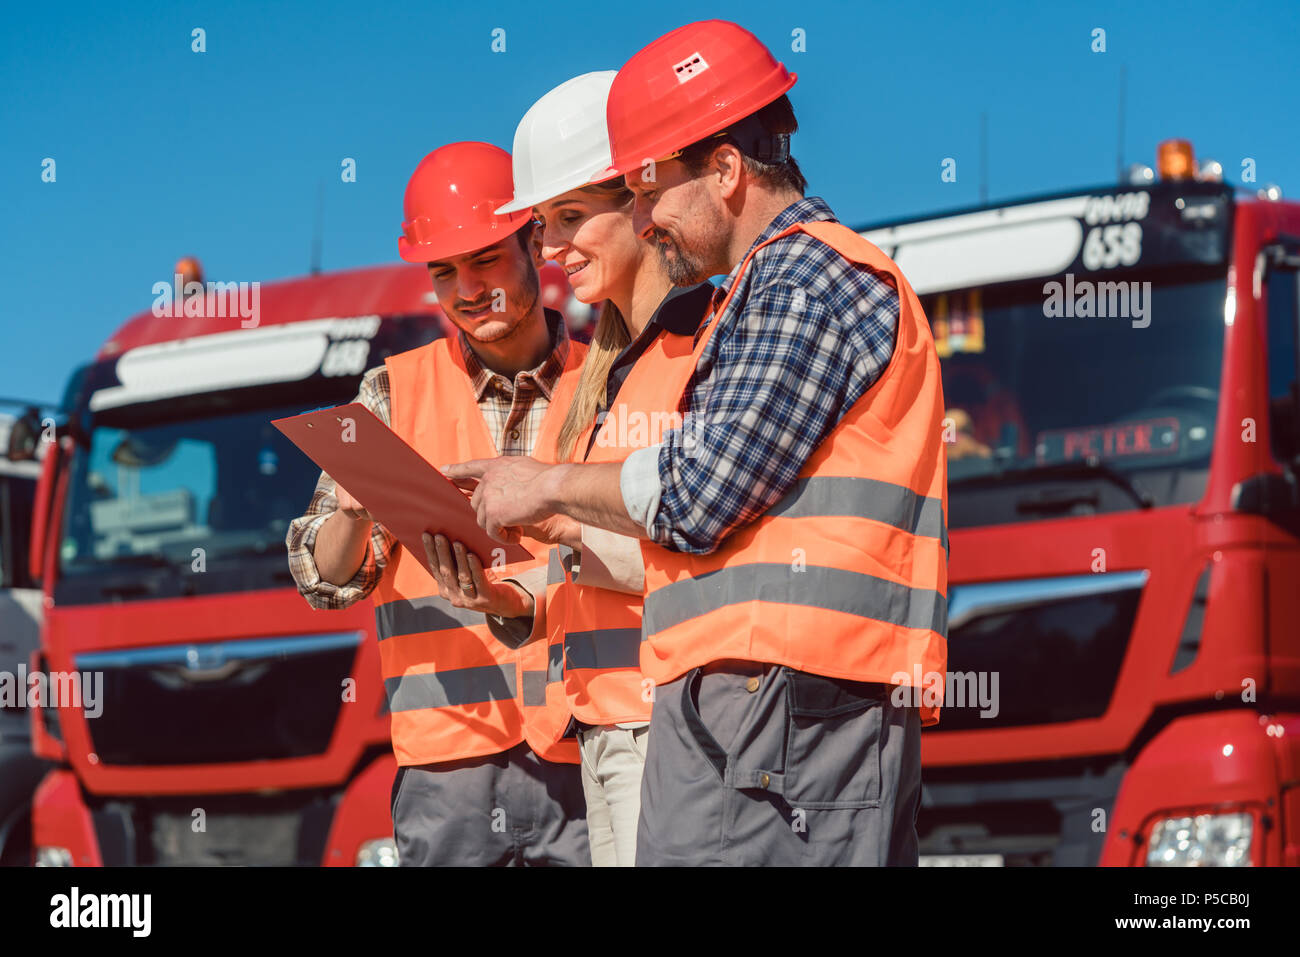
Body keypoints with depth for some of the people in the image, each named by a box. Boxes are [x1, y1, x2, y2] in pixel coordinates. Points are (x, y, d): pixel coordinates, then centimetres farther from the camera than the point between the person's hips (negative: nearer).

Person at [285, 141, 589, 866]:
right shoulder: (396, 392, 12)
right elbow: (327, 579, 8)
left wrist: (523, 602, -16)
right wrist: (352, 516, -15)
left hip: (582, 752, 0)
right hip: (447, 756, 1)